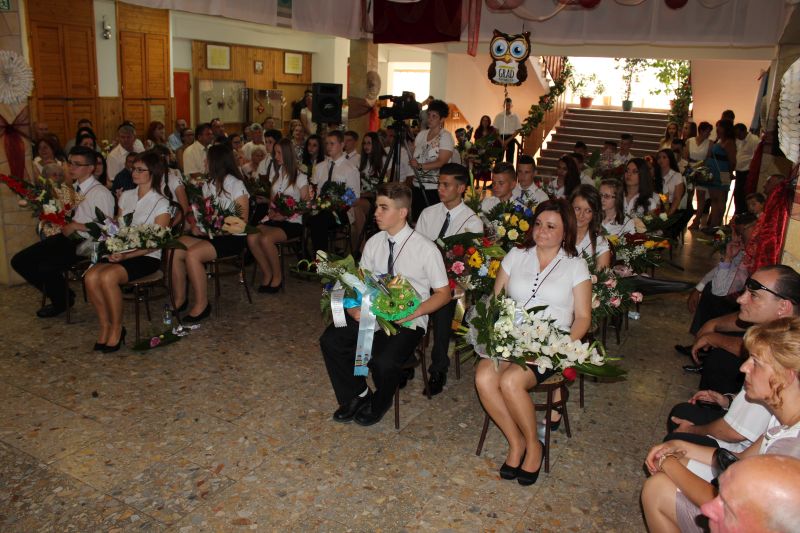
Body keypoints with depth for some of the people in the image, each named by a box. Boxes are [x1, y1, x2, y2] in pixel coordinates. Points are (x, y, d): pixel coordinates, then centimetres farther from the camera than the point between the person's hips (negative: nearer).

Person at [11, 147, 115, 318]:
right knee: (19, 261, 0)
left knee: (46, 268, -25)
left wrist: (75, 226, -15)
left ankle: (61, 302, 8)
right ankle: (58, 295, 16)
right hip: (66, 236, 9)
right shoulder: (73, 188, 13)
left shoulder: (101, 193, -13)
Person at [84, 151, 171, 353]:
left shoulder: (161, 203, -2)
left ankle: (117, 328, -12)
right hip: (120, 252, 5)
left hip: (147, 258, -5)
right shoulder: (126, 196, 16)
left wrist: (127, 255, -19)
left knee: (108, 277, -30)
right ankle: (105, 326, -6)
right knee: (91, 276, -23)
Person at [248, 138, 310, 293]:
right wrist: (271, 211, -3)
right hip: (275, 220, 6)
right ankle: (267, 274, -7)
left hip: (293, 222, -6)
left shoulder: (300, 177, -1)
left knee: (266, 239, -32)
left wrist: (285, 215, -15)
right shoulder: (277, 175, 17)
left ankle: (277, 276, -11)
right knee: (251, 238, -24)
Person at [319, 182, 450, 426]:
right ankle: (358, 395, 8)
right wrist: (353, 305, -11)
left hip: (408, 321, -5)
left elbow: (443, 293, -5)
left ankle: (379, 404, 8)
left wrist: (415, 312, -20)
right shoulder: (373, 243, 5)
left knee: (383, 361, -29)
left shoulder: (426, 249, -10)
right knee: (330, 340, -15)